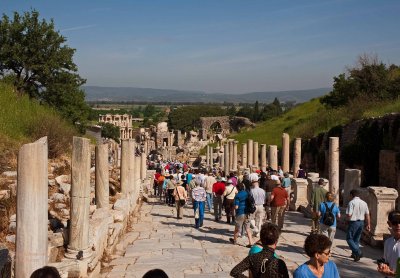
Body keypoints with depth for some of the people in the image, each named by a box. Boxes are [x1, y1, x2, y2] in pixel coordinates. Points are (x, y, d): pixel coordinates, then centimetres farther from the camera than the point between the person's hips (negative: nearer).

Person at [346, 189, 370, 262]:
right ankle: (354, 254, 26)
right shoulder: (364, 203, 5)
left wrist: (348, 219, 2)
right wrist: (368, 224, 10)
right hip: (361, 222, 7)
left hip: (353, 222, -7)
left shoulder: (351, 202, -14)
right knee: (357, 239, 19)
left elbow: (349, 215, -19)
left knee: (349, 238, 4)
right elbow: (367, 215, 5)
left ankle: (358, 253, -10)